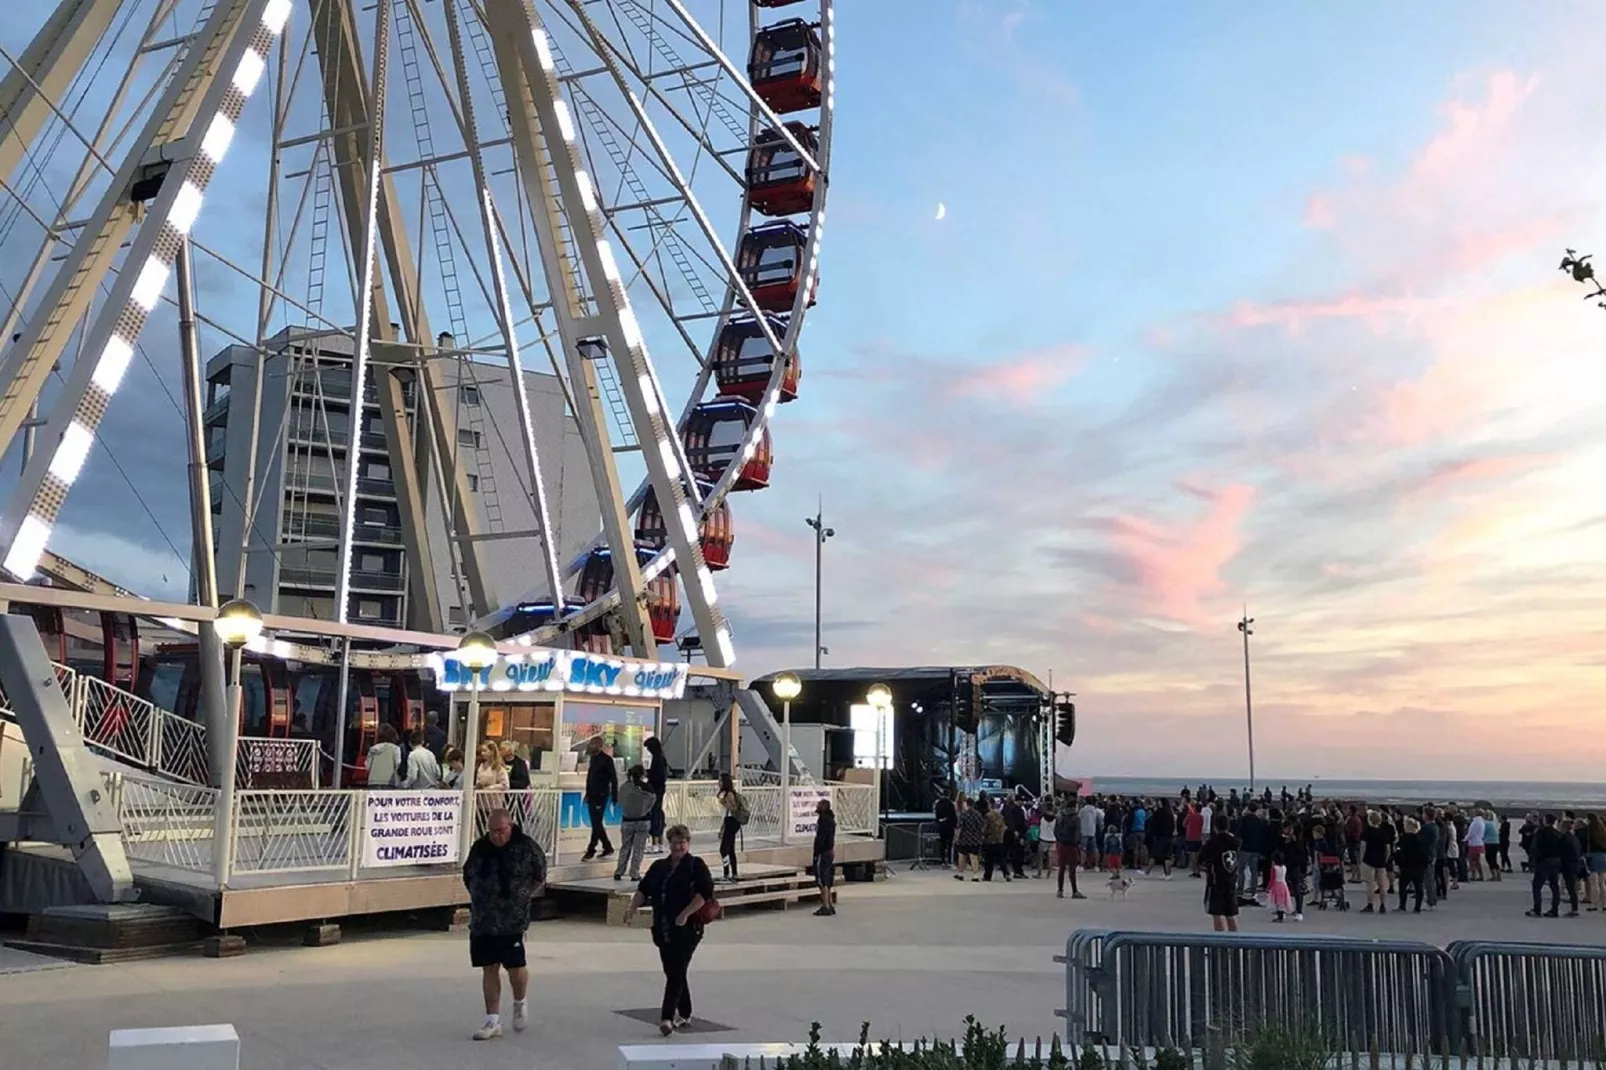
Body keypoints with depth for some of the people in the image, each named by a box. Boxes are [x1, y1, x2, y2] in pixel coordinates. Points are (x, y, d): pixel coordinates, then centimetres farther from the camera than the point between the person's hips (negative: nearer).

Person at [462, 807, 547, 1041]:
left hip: (513, 921, -4)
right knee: (489, 969, 7)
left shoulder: (527, 848, -6)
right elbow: (467, 877, 18)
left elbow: (539, 878, 5)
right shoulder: (479, 848, 4)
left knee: (515, 967, -5)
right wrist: (479, 899, 10)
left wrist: (521, 896, 1)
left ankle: (520, 1002, 28)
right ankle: (493, 1021, 15)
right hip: (481, 921, 4)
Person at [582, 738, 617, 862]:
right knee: (596, 824, 12)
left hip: (601, 796, -8)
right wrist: (587, 793, 18)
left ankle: (590, 851, -1)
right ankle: (607, 847, 23)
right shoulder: (593, 758, 12)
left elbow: (614, 779, -11)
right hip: (592, 795, 8)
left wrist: (615, 797, -13)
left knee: (596, 824, -4)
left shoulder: (607, 759, -11)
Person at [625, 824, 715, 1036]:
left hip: (687, 929, -6)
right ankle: (684, 1014, 27)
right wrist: (633, 907, -6)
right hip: (663, 929, 6)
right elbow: (644, 889, 12)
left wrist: (686, 914, -22)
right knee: (673, 972, 13)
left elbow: (705, 892, -14)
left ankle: (667, 1017, -13)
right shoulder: (659, 866, 14)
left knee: (676, 973, -11)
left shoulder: (696, 865, -4)